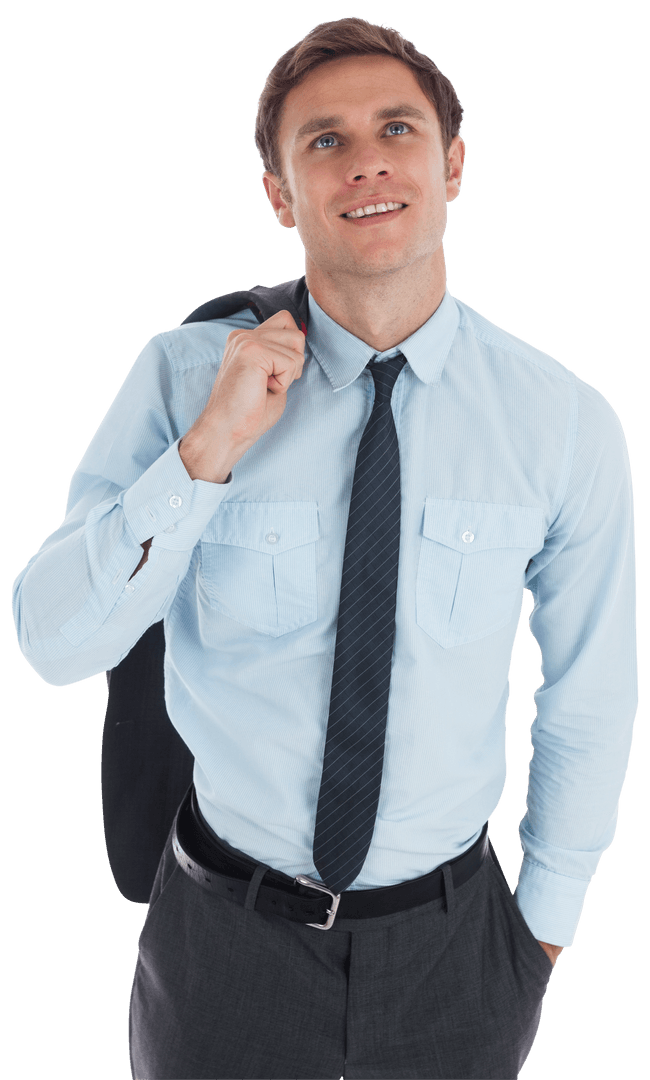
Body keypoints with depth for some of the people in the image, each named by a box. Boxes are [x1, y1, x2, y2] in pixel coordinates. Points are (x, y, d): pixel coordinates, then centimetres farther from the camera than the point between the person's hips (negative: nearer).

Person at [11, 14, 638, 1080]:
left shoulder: (568, 423, -14)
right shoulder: (182, 375, -13)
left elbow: (589, 701, -3)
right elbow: (54, 643, -14)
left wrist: (547, 923, 8)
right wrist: (207, 452, -28)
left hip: (449, 949, 1)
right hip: (227, 938, 0)